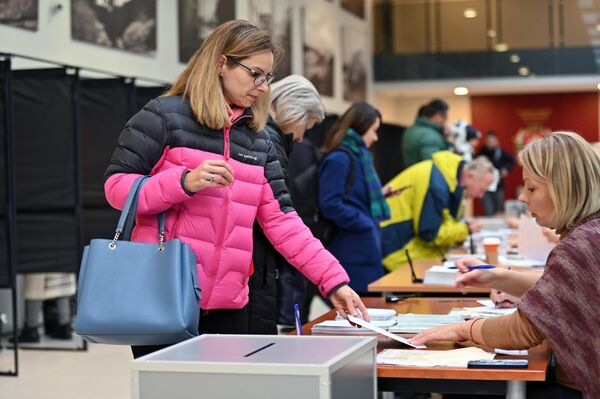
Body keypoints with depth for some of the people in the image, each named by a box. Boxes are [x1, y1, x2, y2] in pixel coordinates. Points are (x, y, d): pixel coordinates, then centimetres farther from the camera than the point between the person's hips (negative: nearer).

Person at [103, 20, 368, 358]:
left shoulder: (259, 140, 13)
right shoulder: (164, 116, -2)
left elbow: (282, 220, 9)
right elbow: (116, 187, -5)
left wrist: (333, 280, 0)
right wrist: (185, 182, -21)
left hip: (228, 305, 5)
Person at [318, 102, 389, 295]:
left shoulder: (358, 155, 16)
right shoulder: (338, 159, -13)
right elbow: (330, 205, -20)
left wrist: (378, 195, 17)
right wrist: (367, 224, -17)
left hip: (366, 246, 10)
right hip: (353, 251, -10)